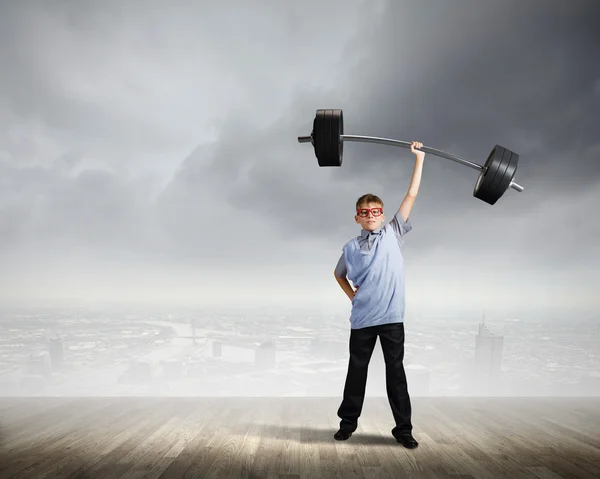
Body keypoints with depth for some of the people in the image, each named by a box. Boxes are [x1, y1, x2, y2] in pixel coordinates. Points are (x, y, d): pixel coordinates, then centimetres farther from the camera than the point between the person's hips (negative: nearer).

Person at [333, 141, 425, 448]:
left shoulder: (394, 233, 2)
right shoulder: (351, 247, 4)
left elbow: (412, 195, 0)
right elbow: (339, 274, 22)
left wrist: (419, 159, 0)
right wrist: (352, 295, 8)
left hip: (392, 317, -1)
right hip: (362, 319, 1)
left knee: (395, 372, 7)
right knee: (356, 371, 12)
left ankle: (403, 429, 17)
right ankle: (348, 422, 27)